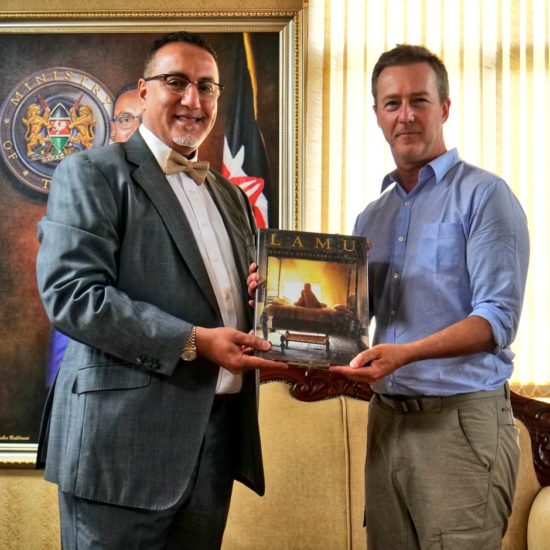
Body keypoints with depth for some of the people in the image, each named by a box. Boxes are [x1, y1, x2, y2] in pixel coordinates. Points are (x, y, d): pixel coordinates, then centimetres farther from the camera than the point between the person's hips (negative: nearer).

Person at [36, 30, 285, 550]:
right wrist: (192, 342, -19)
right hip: (126, 434, -6)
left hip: (218, 434, 7)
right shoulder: (92, 173, -3)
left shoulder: (229, 195, 19)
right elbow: (70, 292, -14)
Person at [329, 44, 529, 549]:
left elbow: (498, 318, -15)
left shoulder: (484, 195, -6)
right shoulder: (371, 217, 14)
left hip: (462, 418, -6)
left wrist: (406, 353, -27)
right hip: (386, 417, 6)